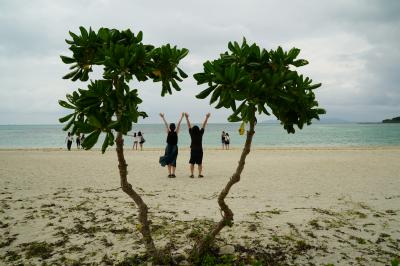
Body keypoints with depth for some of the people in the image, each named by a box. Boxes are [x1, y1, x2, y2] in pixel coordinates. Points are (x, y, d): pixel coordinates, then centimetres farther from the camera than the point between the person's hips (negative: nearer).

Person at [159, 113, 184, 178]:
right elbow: (179, 124, -5)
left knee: (168, 160, 8)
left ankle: (169, 173, 6)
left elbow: (166, 124, 0)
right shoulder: (176, 132, -7)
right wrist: (182, 117, -1)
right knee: (173, 160, 3)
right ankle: (173, 173, -7)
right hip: (174, 147, -1)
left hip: (168, 147, 1)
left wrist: (163, 117, 4)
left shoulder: (168, 132, -5)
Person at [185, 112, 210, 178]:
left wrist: (187, 118, 6)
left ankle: (191, 174, 4)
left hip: (193, 150, 0)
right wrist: (207, 118, 5)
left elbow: (189, 125, 0)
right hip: (199, 150, 0)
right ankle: (200, 174, 3)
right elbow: (203, 125, -1)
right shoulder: (200, 133, -6)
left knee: (192, 163, 7)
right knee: (200, 163, 6)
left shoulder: (192, 134, -5)